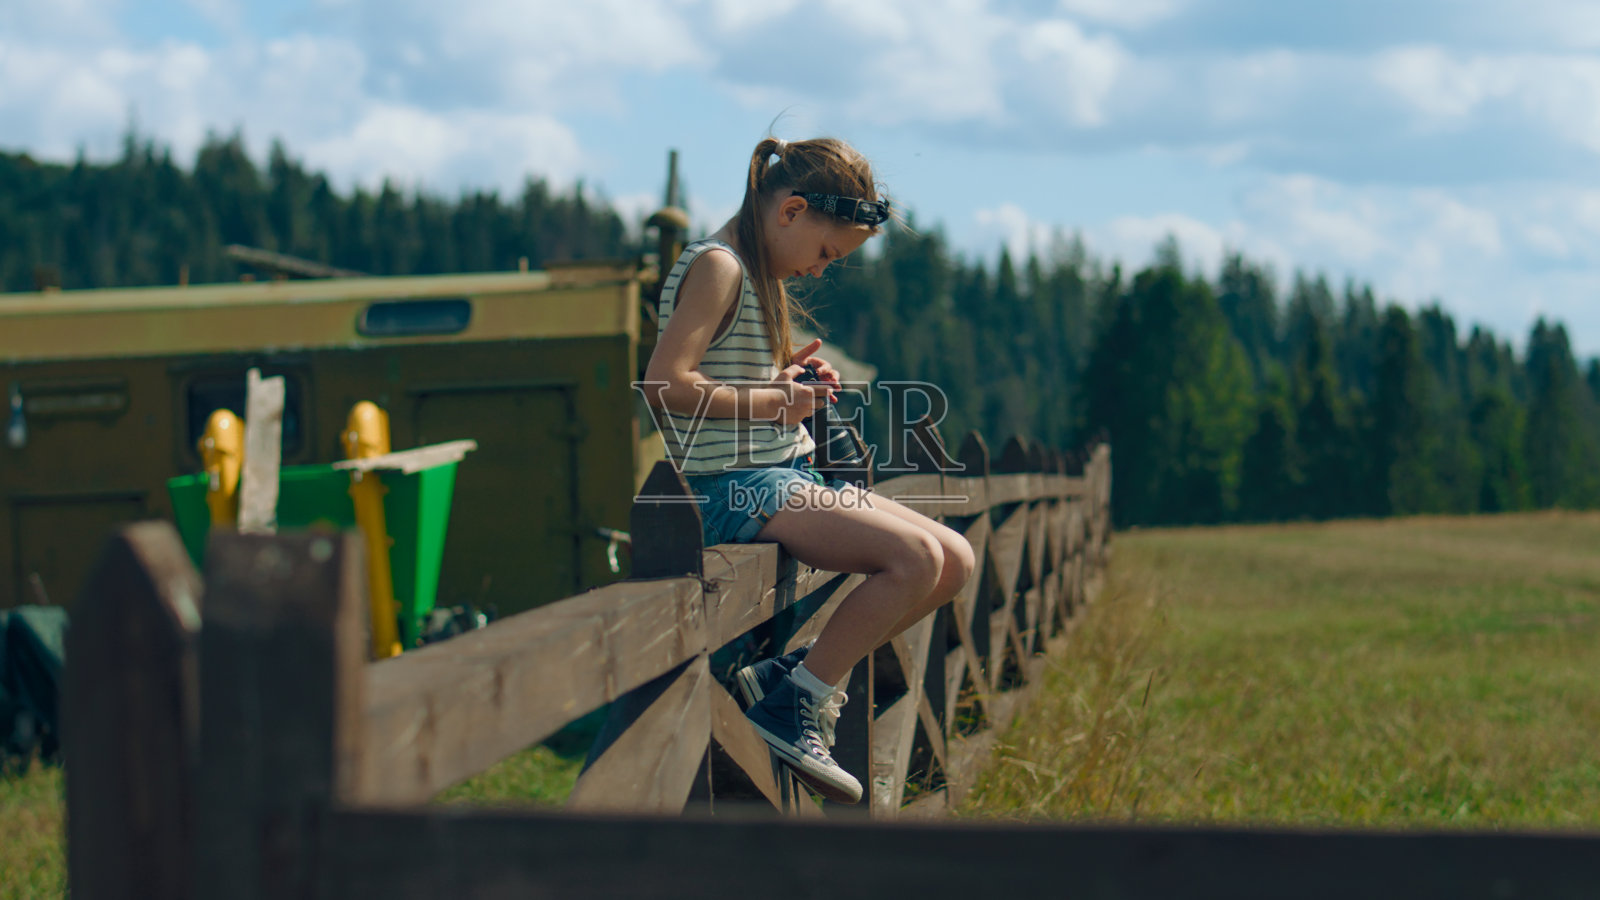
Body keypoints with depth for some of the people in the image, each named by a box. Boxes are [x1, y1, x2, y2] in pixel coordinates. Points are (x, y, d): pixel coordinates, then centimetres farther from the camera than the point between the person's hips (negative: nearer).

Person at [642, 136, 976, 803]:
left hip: (787, 475, 10)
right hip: (732, 486, -10)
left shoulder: (759, 273, 20)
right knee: (915, 557, -24)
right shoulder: (717, 266, -11)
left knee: (955, 561, 0)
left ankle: (793, 674, 1)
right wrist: (773, 399, -15)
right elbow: (666, 384, -22)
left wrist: (788, 373, 10)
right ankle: (790, 710, -13)